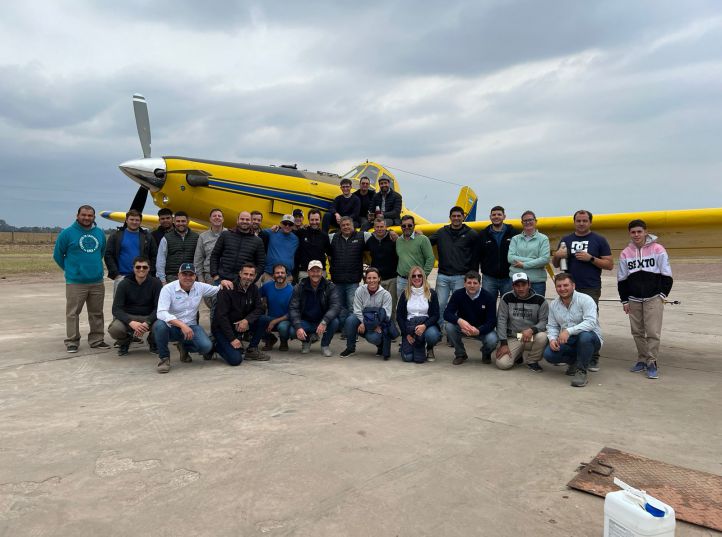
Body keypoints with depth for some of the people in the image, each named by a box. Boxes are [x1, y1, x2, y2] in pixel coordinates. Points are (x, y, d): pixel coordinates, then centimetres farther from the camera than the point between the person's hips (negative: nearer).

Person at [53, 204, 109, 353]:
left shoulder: (100, 233, 7)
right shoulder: (67, 233, -5)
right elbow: (58, 255, 3)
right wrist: (70, 269, 9)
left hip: (97, 282, 4)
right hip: (75, 282, -4)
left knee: (97, 313, 10)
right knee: (73, 313, 1)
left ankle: (96, 340, 19)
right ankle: (72, 342, 11)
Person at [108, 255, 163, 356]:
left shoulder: (156, 283, -6)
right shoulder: (124, 284, -5)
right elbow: (116, 309, -12)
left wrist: (146, 323, -30)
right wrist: (131, 322, -31)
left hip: (149, 317, 0)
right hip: (128, 317, 1)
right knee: (114, 329, -32)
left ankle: (153, 342, 5)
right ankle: (124, 342, 8)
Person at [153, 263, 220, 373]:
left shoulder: (200, 287, -1)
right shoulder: (168, 289, -14)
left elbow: (217, 290, 14)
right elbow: (161, 313, -27)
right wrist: (182, 325, -38)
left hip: (191, 327, 3)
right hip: (171, 327, -2)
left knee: (206, 346, -24)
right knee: (159, 325, -37)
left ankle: (184, 347, 13)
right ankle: (164, 357, -10)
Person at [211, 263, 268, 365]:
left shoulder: (253, 289, 1)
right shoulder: (227, 290, -18)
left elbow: (259, 309, -5)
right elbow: (221, 316, -20)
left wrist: (246, 320, -26)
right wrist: (232, 339, -23)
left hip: (240, 326, 6)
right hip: (222, 328, -6)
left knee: (263, 320, -18)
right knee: (235, 359, -23)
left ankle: (252, 350, -2)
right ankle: (217, 346, 7)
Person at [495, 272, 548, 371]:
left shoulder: (540, 300, -4)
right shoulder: (507, 298, -3)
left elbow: (544, 321, -5)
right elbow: (501, 320, -5)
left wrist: (532, 330, -27)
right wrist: (503, 343, -10)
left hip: (532, 337, 0)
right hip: (512, 338, 0)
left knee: (542, 336, -34)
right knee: (502, 363, -20)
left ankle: (532, 361, -3)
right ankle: (518, 354, 18)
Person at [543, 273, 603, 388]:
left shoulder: (585, 300, -14)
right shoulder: (554, 304, 5)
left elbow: (590, 322, -27)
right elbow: (552, 326, 10)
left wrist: (569, 331, -39)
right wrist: (552, 339, -13)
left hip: (591, 338, -4)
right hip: (567, 341, 5)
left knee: (585, 336, -40)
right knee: (548, 354, -21)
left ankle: (581, 371, -18)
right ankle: (574, 361, 12)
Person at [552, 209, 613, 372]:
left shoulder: (599, 240, 5)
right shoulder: (566, 240, 14)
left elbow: (609, 264, 1)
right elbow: (555, 264, 18)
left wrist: (590, 258, -12)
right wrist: (557, 255, -4)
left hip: (590, 290, -3)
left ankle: (593, 358, 4)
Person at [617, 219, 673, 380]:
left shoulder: (658, 250, -5)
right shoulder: (625, 253, 5)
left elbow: (666, 275, 0)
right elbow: (622, 279, 9)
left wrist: (662, 295, -4)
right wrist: (624, 300, 6)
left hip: (653, 299, -3)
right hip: (634, 300, 4)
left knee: (653, 332, -6)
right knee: (637, 332, 8)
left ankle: (652, 363, 3)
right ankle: (642, 360, 21)